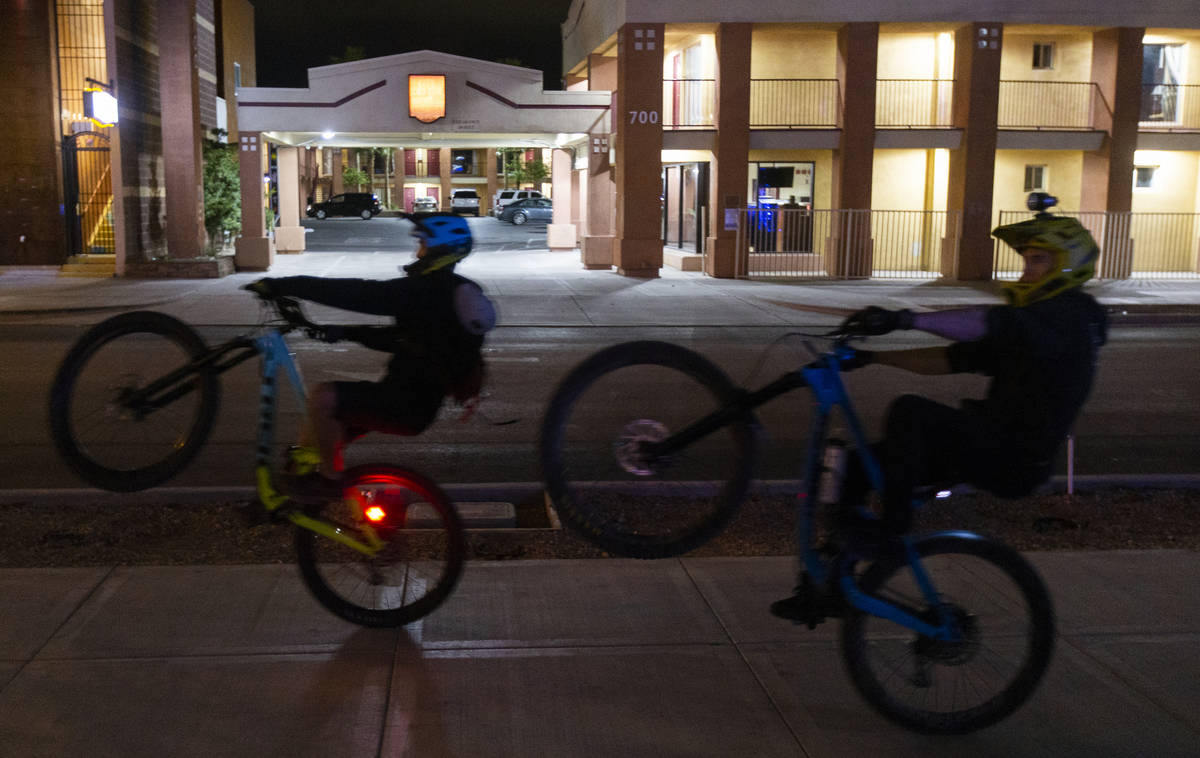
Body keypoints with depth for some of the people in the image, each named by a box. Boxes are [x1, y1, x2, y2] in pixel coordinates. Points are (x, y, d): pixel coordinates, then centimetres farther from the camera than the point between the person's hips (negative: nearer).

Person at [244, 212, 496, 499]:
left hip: (407, 405, -10)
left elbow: (358, 294, -24)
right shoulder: (452, 290, 13)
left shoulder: (425, 290, -18)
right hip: (420, 399, 10)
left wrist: (283, 286, -22)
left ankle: (330, 479, -7)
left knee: (324, 397, -22)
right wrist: (345, 332, 11)